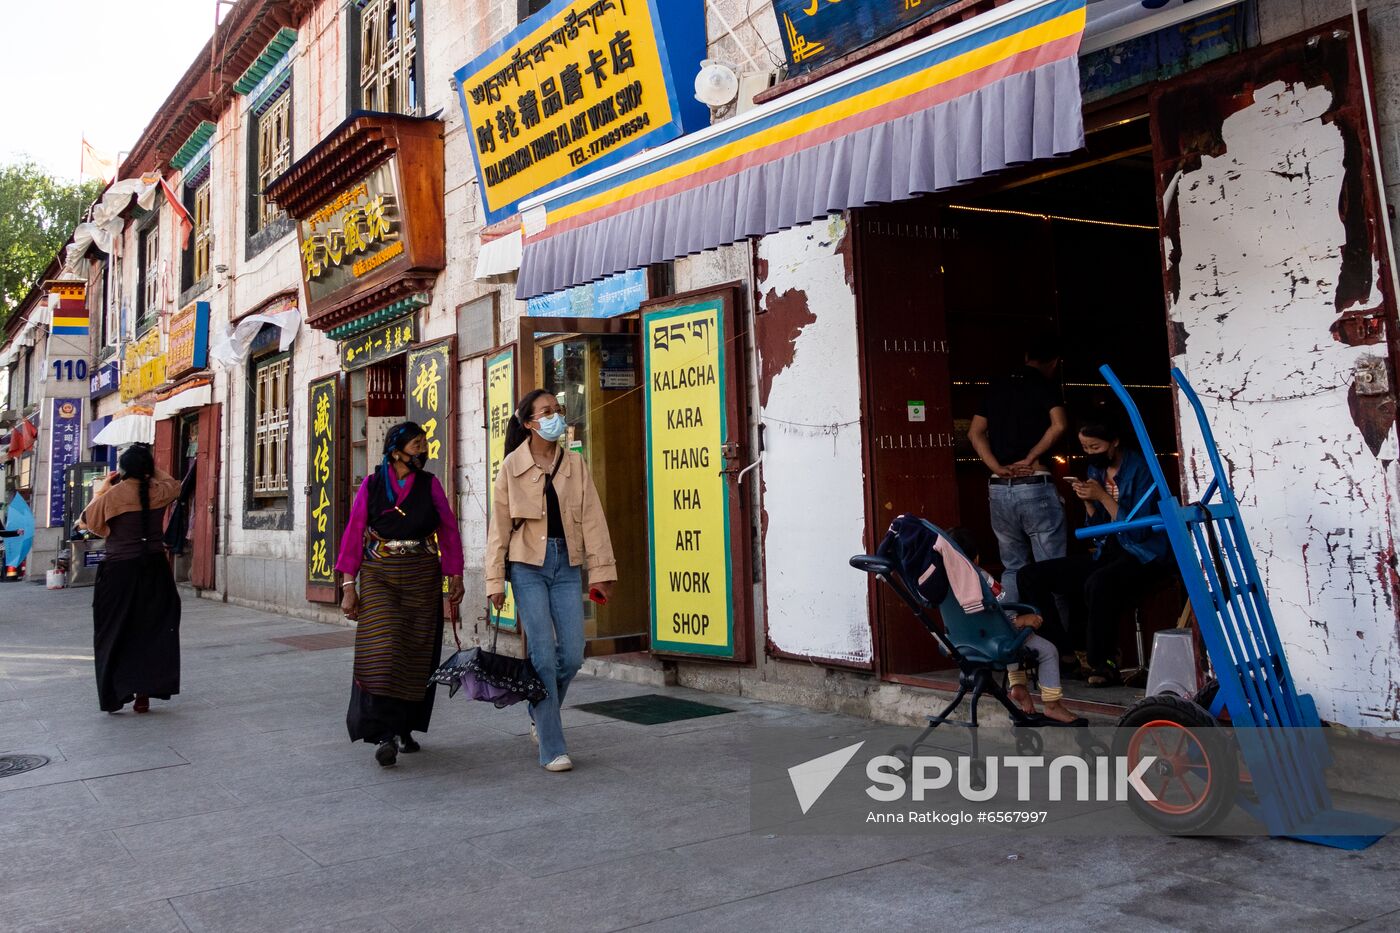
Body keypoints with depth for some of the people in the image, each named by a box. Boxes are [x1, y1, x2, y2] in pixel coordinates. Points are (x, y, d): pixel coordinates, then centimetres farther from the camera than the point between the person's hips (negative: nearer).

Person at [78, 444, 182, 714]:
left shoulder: (112, 495, -9)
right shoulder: (158, 492, -2)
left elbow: (85, 521, 6)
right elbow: (174, 484, 23)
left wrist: (100, 491, 14)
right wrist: (153, 468, 19)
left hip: (119, 570, -2)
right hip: (154, 570, 2)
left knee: (116, 634, 8)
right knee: (151, 630, 10)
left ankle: (116, 694, 9)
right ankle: (143, 693, 10)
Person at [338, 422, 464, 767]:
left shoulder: (429, 484, 4)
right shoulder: (372, 484, 0)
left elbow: (449, 531, 4)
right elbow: (354, 534, 0)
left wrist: (455, 576, -1)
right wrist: (349, 586, -4)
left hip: (422, 579, 2)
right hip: (379, 576, -2)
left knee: (416, 654, 6)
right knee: (381, 651, -12)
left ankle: (404, 729, 20)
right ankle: (384, 734, -10)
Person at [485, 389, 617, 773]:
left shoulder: (575, 464, 7)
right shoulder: (512, 467, 0)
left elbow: (592, 519, 4)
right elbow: (499, 527, 1)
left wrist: (601, 570, -2)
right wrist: (495, 580, -2)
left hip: (567, 566, 3)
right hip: (528, 566, -3)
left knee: (572, 657, 1)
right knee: (544, 656, -6)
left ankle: (541, 714, 31)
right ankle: (552, 749, 4)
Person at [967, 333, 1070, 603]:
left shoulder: (995, 388, 13)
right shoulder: (1044, 386, -2)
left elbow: (975, 433, 9)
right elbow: (1059, 425, -18)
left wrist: (997, 468, 0)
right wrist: (1030, 458, -8)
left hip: (999, 489, 5)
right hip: (1035, 487, -5)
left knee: (1012, 567, 13)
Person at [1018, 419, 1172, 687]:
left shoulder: (1139, 468, -11)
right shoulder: (1095, 470, 9)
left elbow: (1139, 529, -16)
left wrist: (1103, 497, -19)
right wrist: (1088, 502, -5)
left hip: (1142, 554, -8)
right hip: (1107, 553, 8)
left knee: (1097, 583, -40)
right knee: (1031, 576, -5)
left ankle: (1103, 664, -22)